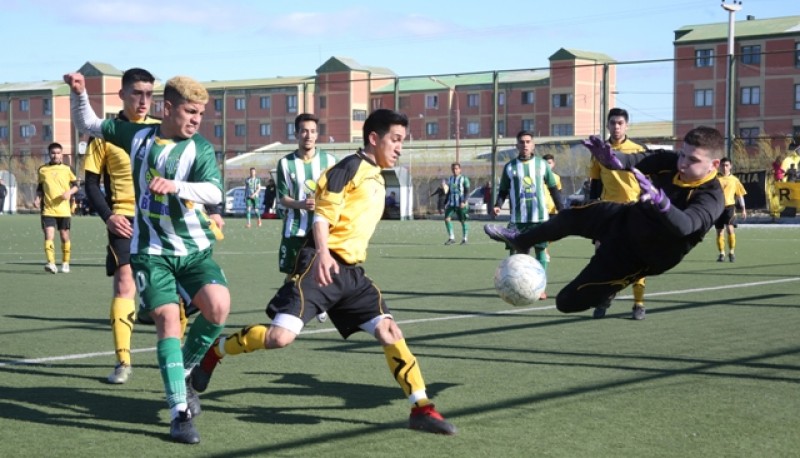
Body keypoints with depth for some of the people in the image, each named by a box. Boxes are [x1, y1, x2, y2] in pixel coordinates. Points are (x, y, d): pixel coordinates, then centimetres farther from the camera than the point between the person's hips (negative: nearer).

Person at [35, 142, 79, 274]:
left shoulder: (66, 169, 4)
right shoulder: (42, 170, 6)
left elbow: (75, 185, 9)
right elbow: (40, 188, 15)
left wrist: (69, 192, -11)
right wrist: (37, 199, -3)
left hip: (64, 210, 0)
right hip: (48, 210, 0)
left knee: (64, 236, 8)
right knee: (49, 235, -15)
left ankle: (65, 263, 23)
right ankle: (51, 263, -21)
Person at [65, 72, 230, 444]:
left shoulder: (201, 148, -5)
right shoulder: (136, 135, 2)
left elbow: (214, 192, -23)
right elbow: (88, 125, 17)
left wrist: (175, 186, -39)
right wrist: (79, 92, 1)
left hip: (195, 248, 0)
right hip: (151, 250, 0)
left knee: (218, 306, -21)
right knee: (168, 318, -16)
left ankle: (181, 373, 6)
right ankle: (180, 413, -11)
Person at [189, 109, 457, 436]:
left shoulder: (377, 178, 20)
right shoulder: (351, 167, -6)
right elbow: (323, 213, -15)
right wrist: (323, 253, -29)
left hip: (352, 271, 8)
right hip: (323, 266, -8)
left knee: (390, 332, -2)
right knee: (281, 336, -16)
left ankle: (421, 409, 1)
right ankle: (213, 351, 6)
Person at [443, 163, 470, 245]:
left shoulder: (464, 179, -2)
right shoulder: (450, 179, 14)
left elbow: (467, 191, -7)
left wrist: (464, 202, -19)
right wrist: (446, 203, 15)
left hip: (461, 204, -4)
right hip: (451, 203, 4)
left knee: (463, 221, 1)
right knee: (447, 219, -10)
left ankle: (464, 239, 12)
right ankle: (451, 238, -2)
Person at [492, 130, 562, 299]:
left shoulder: (542, 164, 4)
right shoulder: (510, 167, 4)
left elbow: (554, 189, 10)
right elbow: (503, 190, 10)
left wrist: (561, 210, 7)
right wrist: (497, 205, -8)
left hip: (539, 216, 0)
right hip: (517, 217, 0)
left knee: (540, 250, 3)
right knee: (515, 251, -4)